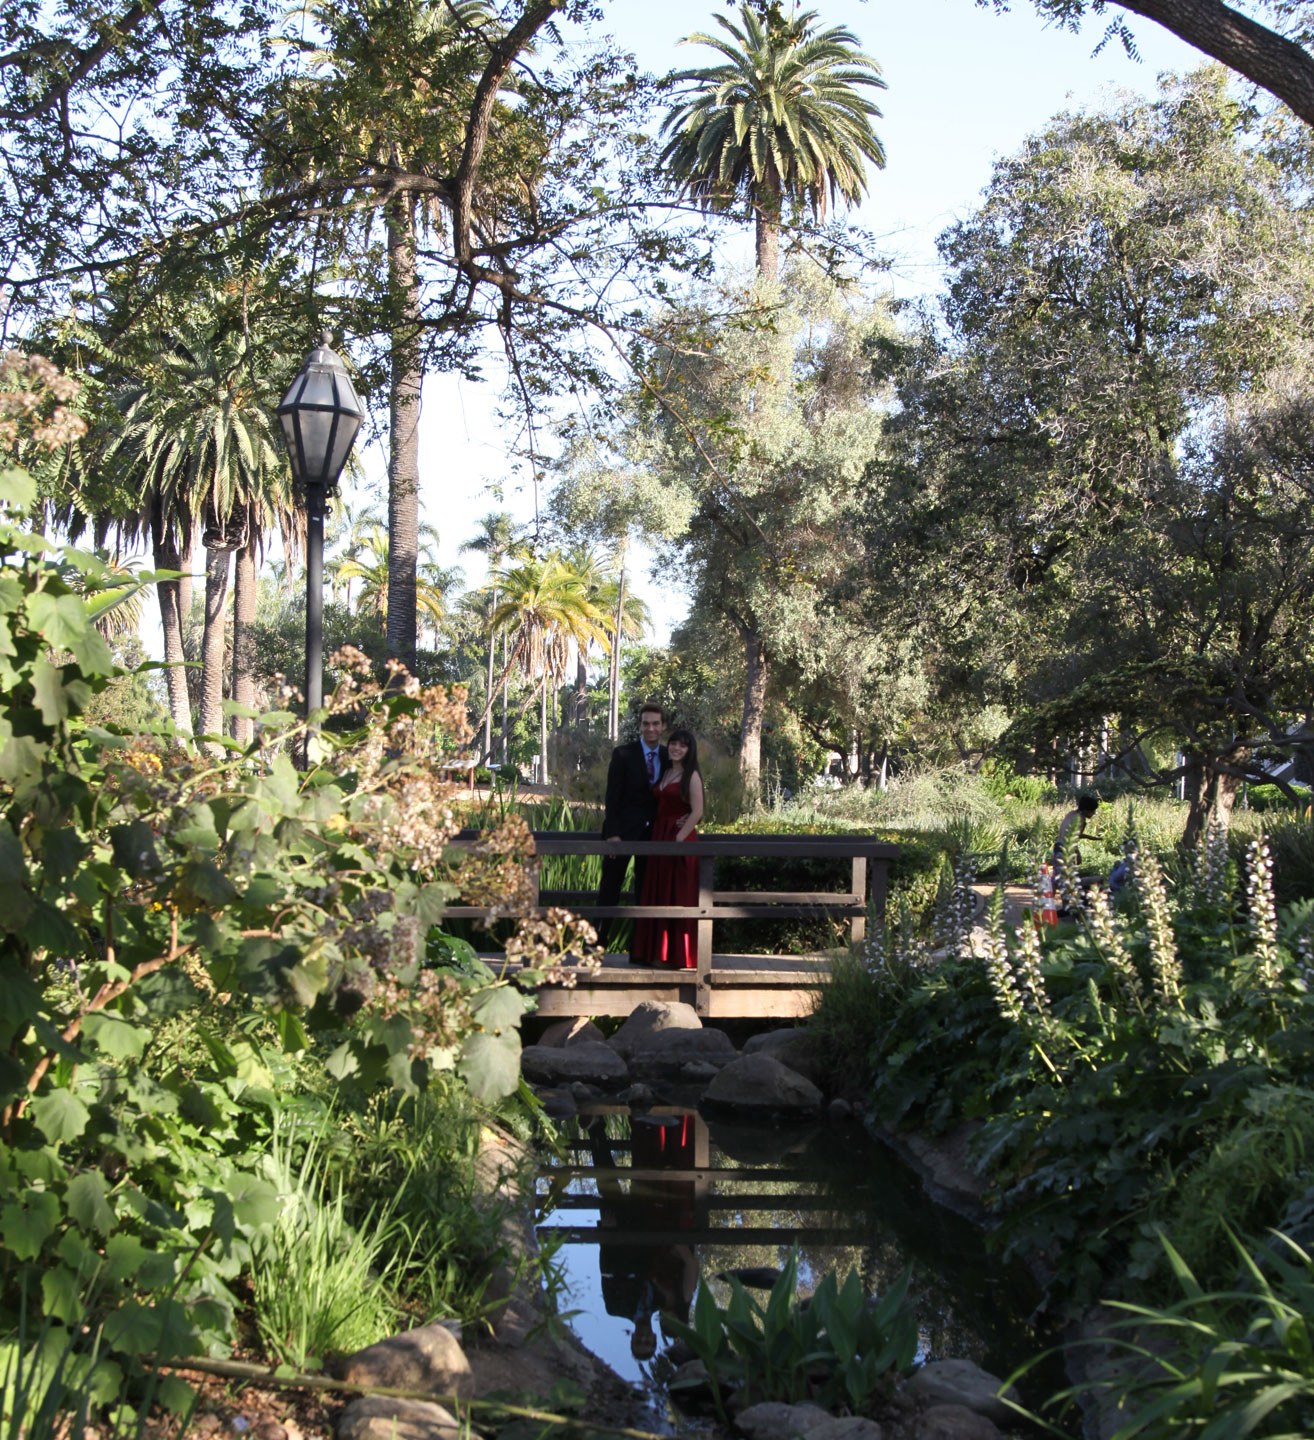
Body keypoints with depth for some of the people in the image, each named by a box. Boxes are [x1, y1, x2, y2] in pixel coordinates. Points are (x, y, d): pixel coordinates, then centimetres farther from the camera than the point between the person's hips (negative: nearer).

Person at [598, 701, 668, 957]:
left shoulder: (668, 757, 8)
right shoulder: (623, 754, -4)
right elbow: (612, 796, -8)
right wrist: (612, 833, -15)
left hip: (653, 832, 4)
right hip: (624, 830, -4)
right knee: (610, 889, -2)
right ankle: (597, 943, 3)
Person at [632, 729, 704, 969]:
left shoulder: (691, 776, -8)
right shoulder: (665, 773, 15)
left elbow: (697, 812, -14)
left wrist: (679, 839, -18)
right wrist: (659, 838, 4)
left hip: (681, 841, -8)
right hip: (660, 838, 8)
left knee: (679, 899, -4)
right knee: (658, 897, 9)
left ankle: (680, 956, 2)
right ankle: (659, 953, 16)